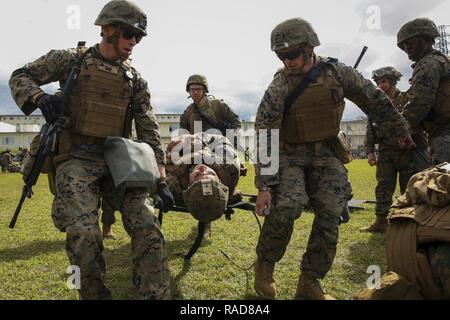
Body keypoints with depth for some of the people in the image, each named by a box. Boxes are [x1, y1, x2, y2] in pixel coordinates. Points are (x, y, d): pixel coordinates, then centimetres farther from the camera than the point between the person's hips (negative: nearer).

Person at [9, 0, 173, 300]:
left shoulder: (135, 80, 12)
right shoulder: (72, 60, 6)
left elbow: (149, 132, 8)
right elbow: (20, 77, 10)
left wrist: (161, 179, 1)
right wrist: (39, 96, -14)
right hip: (77, 160, -3)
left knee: (148, 226, -13)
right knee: (83, 233, -21)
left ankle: (157, 296, -4)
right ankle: (95, 295, 2)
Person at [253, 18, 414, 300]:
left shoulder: (337, 73, -7)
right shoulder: (278, 87, -14)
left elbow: (374, 100, 6)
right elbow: (265, 137, -20)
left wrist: (400, 131, 16)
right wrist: (264, 185, -27)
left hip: (325, 154, 3)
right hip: (290, 155, -2)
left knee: (331, 211, -13)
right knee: (286, 205, -26)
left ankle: (309, 283, 2)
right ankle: (265, 265, -2)